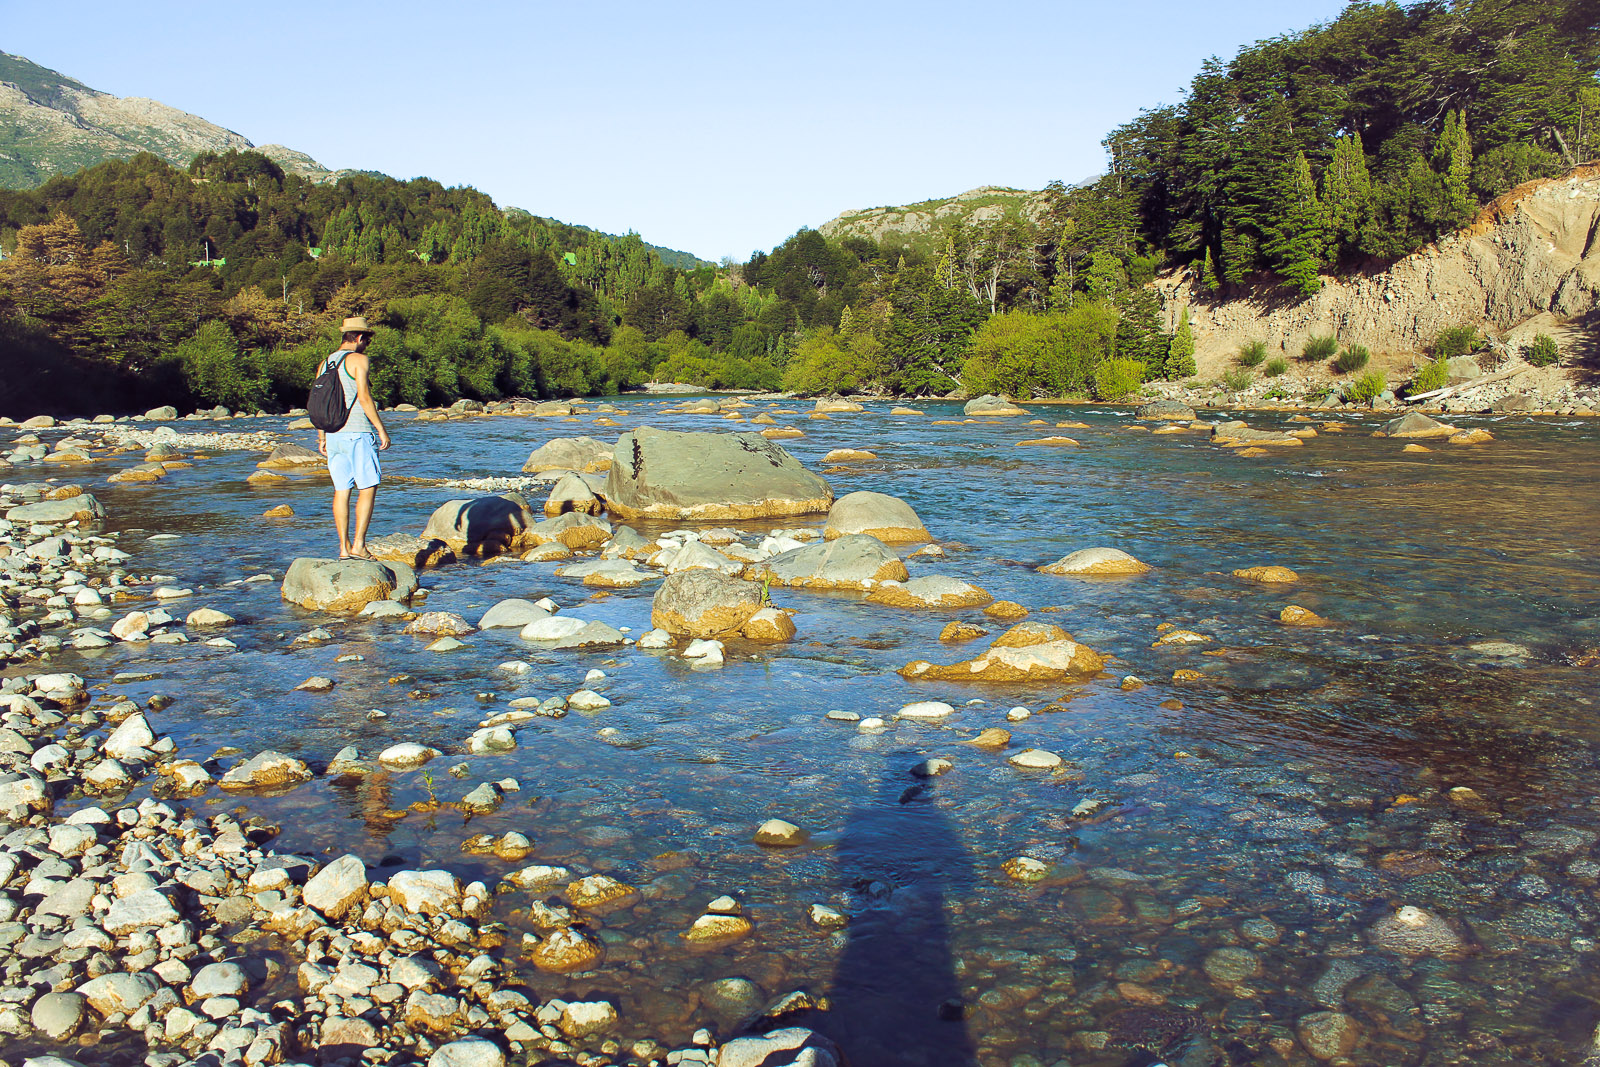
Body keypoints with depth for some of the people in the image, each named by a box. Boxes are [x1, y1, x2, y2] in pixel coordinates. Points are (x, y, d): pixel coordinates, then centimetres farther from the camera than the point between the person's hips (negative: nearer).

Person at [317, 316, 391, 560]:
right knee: (367, 489, -1)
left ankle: (344, 547, 8)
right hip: (357, 432, -7)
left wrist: (322, 437, 20)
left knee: (341, 490, 8)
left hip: (333, 435, 7)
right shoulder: (358, 359, -5)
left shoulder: (325, 363, 15)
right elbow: (364, 396, -13)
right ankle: (358, 544, -7)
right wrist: (381, 429, -10)